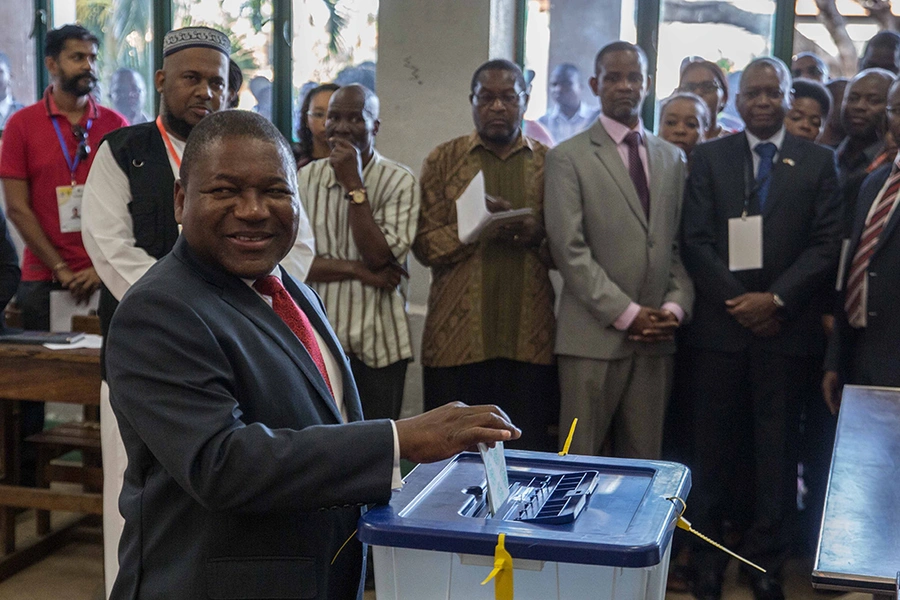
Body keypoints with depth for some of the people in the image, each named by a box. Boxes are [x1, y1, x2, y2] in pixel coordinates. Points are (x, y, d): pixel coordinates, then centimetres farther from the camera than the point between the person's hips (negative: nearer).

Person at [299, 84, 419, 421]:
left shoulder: (400, 182, -3)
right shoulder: (306, 178, 4)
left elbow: (379, 257, -15)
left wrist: (354, 186, -15)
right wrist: (357, 270, -12)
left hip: (378, 345, -1)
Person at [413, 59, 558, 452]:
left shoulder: (549, 163, 11)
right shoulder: (443, 161, 9)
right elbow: (425, 244, 1)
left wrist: (537, 236, -12)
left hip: (530, 341, 1)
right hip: (457, 339, 0)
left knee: (528, 455, 1)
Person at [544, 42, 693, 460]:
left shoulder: (672, 159, 17)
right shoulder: (569, 158, 0)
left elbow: (682, 245, 14)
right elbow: (569, 249, -8)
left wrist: (676, 306, -2)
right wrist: (627, 314, -11)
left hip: (656, 337, 4)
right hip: (593, 336, -4)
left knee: (643, 461, 8)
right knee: (580, 461, -1)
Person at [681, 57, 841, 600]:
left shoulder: (818, 162, 6)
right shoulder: (709, 157, 7)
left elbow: (826, 244, -1)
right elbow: (696, 239, 0)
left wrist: (776, 300, -12)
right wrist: (736, 299, -10)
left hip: (787, 328, 0)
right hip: (720, 324, 0)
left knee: (777, 450, 5)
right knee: (714, 448, 6)